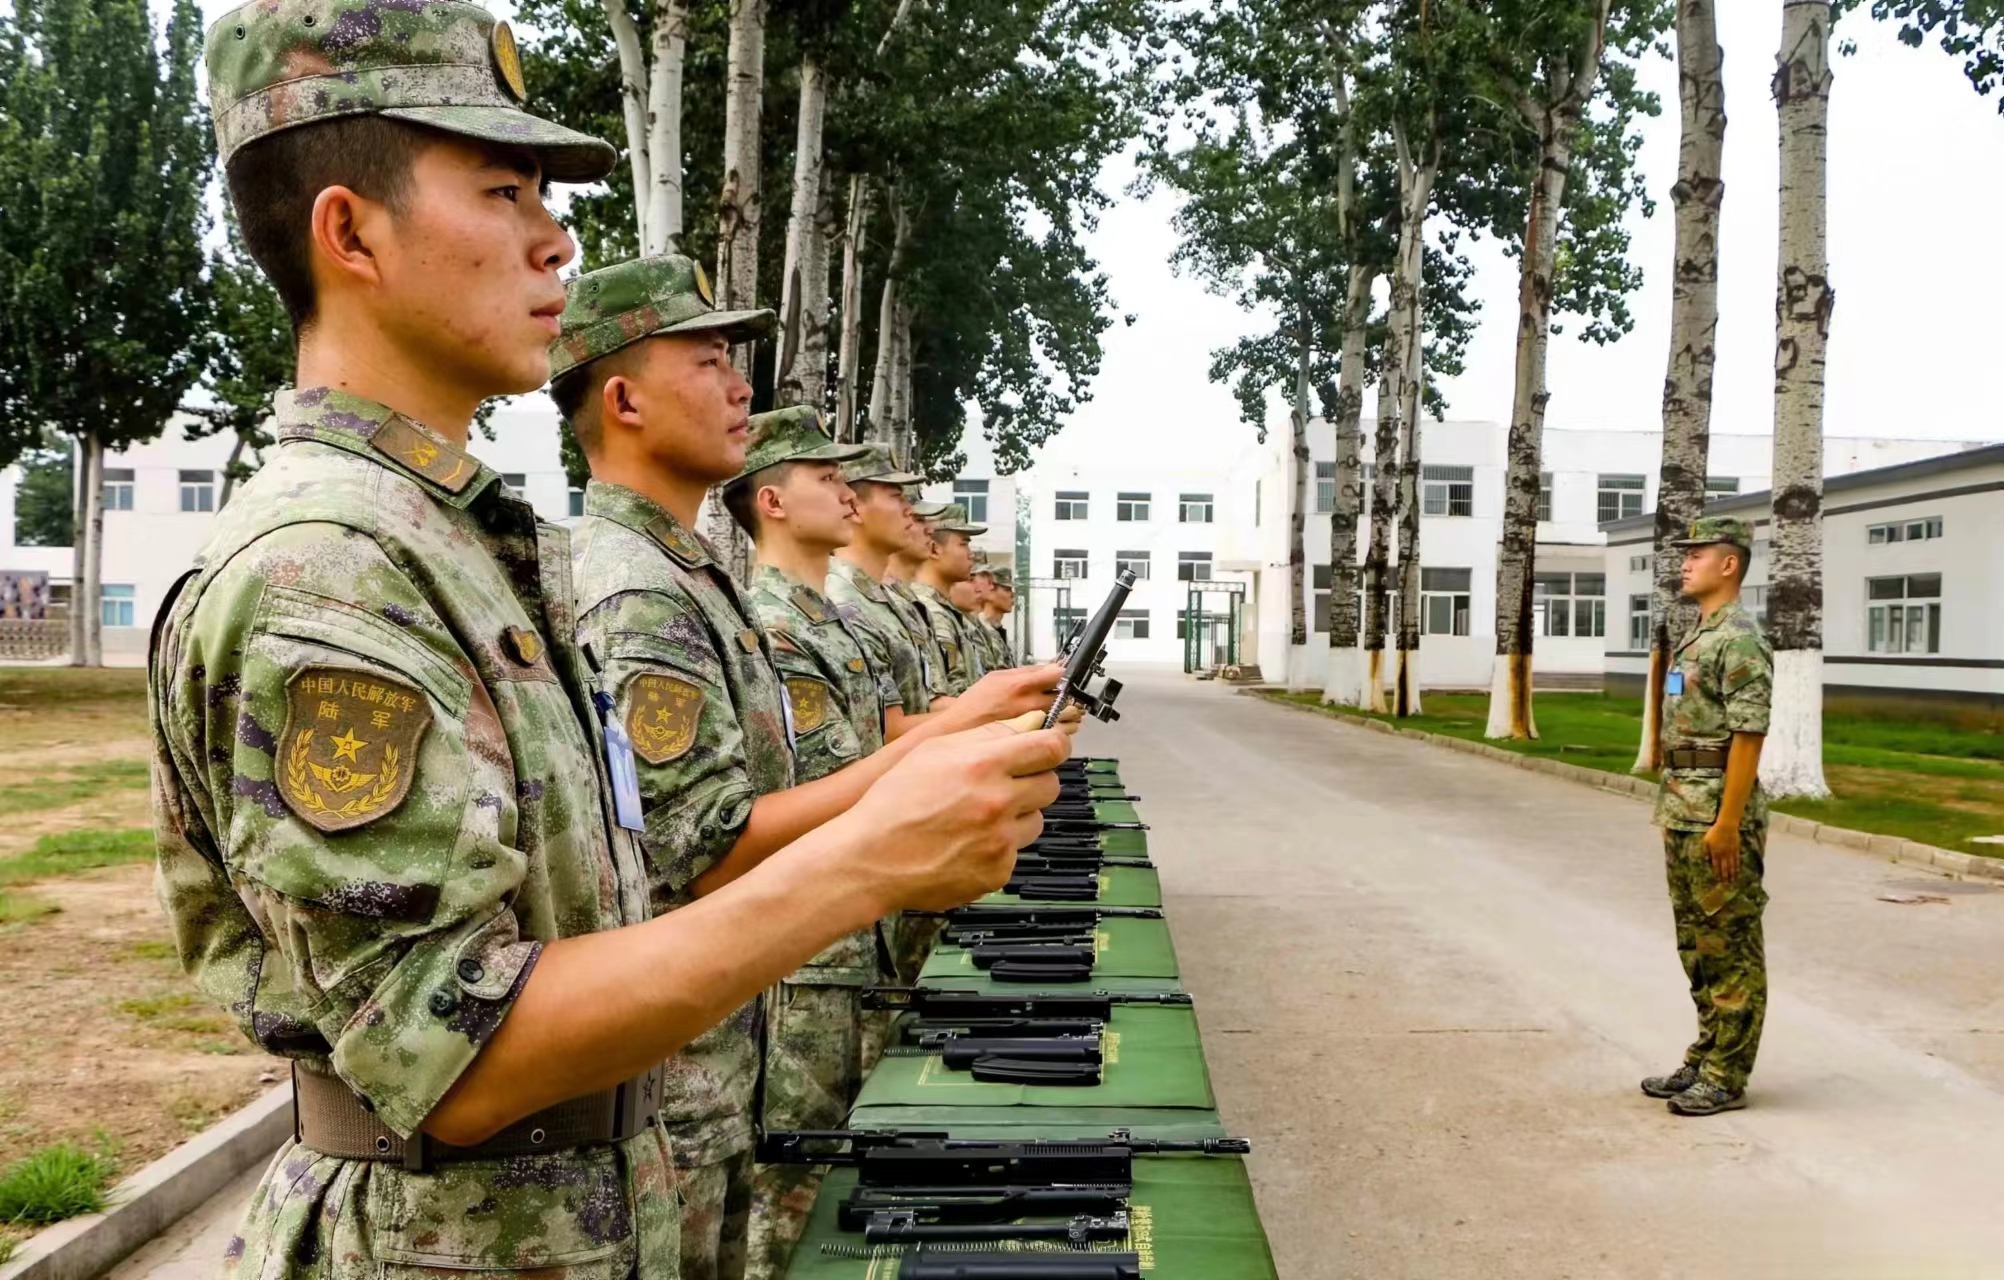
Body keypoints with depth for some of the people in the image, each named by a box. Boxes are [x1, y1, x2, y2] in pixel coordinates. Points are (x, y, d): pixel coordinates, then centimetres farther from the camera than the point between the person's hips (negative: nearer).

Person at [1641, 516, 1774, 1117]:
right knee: (1698, 945, 15)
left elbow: (1748, 736, -20)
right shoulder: (1698, 637, 17)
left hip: (1719, 812, -10)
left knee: (1730, 947, -2)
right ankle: (1705, 1060, 24)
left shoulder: (1740, 639, -14)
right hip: (1683, 810, 10)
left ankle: (1727, 1078, 5)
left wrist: (1727, 823, -22)